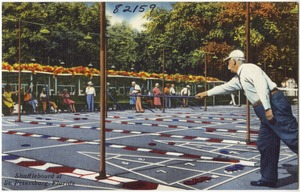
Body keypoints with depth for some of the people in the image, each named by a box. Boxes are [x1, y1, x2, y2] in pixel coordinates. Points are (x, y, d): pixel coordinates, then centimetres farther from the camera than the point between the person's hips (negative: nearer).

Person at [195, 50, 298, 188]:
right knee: (264, 144, 9)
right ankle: (268, 179, 15)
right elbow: (225, 87, 37)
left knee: (292, 137, -15)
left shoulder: (249, 68, -5)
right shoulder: (239, 78, 24)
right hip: (265, 111, 10)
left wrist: (267, 108, -23)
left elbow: (262, 86, -18)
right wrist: (206, 93, 45)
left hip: (274, 104, -10)